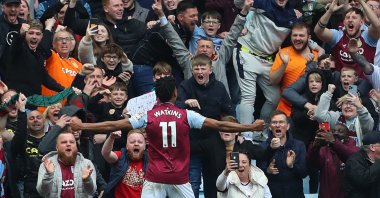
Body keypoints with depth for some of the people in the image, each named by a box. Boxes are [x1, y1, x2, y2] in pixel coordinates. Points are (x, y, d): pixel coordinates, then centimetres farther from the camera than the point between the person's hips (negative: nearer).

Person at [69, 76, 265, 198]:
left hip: (155, 178, 0)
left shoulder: (147, 116, -3)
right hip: (180, 178, 1)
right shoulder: (186, 115, -2)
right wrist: (251, 127, 5)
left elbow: (113, 125, -4)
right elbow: (219, 125, -3)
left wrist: (82, 126, 2)